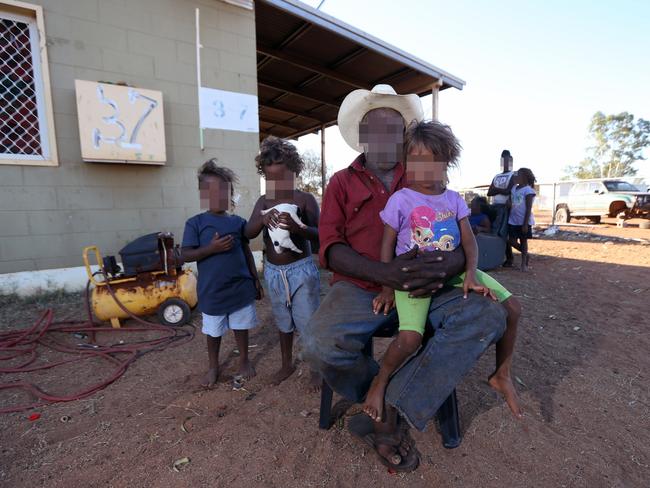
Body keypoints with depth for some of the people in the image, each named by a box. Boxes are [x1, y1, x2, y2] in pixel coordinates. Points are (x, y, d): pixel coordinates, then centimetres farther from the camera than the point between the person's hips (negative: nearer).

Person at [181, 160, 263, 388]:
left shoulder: (238, 222, 1)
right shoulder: (195, 223, -6)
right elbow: (186, 254, -9)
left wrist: (256, 280, 8)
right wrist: (212, 248, -24)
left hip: (241, 287, 2)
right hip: (212, 290, -1)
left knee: (241, 327, 16)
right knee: (213, 331, 16)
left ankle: (244, 360, 37)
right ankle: (213, 366, 38)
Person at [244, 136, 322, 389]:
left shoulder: (305, 199, -9)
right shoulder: (263, 201, 2)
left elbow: (320, 235, -15)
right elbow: (249, 233, -6)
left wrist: (298, 228, -36)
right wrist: (263, 219, -28)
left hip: (301, 270, -4)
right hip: (273, 271, 4)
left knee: (309, 322, 6)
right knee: (283, 322, 20)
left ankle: (316, 368, 27)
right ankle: (287, 364, 40)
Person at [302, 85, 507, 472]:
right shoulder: (343, 183, 8)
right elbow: (330, 248, -5)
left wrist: (443, 267, -22)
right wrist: (386, 274, -23)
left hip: (420, 291, 3)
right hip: (360, 288, -2)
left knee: (488, 316, -21)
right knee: (321, 345, -31)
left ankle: (388, 413, -17)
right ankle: (395, 415, 0)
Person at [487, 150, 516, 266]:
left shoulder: (512, 176, 3)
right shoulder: (496, 177, 21)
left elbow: (509, 191, -11)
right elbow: (489, 193, 11)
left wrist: (496, 189, 0)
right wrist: (501, 190, -5)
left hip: (504, 207, -6)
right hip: (494, 206, 6)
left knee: (502, 233, -10)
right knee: (492, 232, 1)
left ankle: (509, 258, -1)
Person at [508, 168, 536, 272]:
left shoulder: (528, 190, -11)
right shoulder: (514, 188, 9)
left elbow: (529, 209, -13)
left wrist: (525, 223, -17)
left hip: (524, 221, -6)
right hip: (513, 221, 6)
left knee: (523, 241, 5)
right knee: (512, 241, 5)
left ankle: (524, 263, 19)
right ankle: (526, 255, 29)